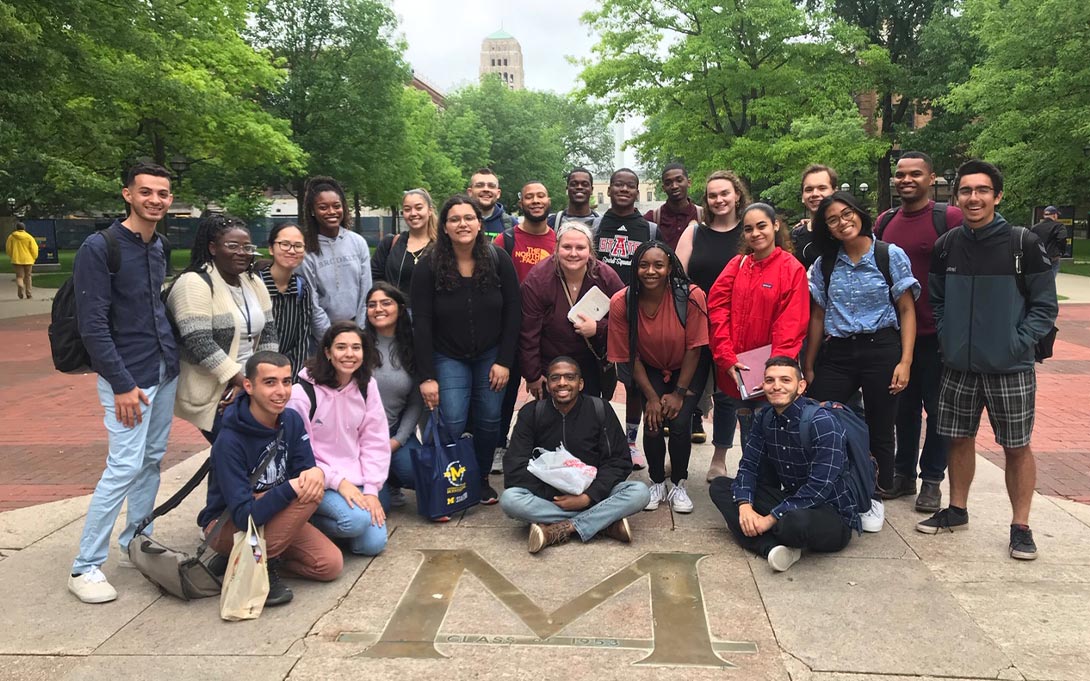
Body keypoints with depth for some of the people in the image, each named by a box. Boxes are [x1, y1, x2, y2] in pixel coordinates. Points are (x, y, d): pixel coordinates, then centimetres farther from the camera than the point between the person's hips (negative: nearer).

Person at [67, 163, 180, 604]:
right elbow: (93, 325, -16)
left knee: (152, 461, 12)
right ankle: (85, 567, 5)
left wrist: (173, 356, 11)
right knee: (125, 467, -8)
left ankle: (135, 544, 26)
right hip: (129, 376, -7)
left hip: (166, 371, 7)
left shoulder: (158, 247, 9)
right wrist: (121, 384, -18)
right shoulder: (99, 248, -13)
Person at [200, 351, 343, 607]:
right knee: (308, 494, -30)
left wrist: (316, 472, -32)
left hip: (275, 516, 7)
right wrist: (293, 486, -39)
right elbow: (245, 516, -30)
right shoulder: (229, 442, -27)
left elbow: (305, 468, -8)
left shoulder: (291, 420, -8)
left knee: (330, 565, -12)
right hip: (227, 525, -6)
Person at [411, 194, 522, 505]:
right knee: (452, 424, -10)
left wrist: (504, 361, -9)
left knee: (489, 421, 2)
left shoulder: (499, 260, -7)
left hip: (491, 356, 1)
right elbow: (422, 323, -11)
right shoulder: (429, 267, -10)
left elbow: (512, 312, -4)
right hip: (448, 357, -1)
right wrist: (426, 376, -14)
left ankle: (482, 480, 24)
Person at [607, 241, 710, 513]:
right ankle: (657, 483, 11)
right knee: (653, 424, -15)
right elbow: (630, 356, -12)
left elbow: (694, 348, -15)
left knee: (679, 423, -16)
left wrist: (679, 393, -13)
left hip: (687, 370, -1)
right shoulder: (621, 302, -22)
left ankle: (678, 485, 8)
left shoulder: (691, 296, -25)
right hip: (649, 370, 1)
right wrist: (651, 397, -13)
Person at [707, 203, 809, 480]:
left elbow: (791, 325, -12)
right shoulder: (737, 264, 3)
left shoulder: (792, 269, -6)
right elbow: (717, 308, -4)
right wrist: (726, 358, -13)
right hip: (733, 368, 2)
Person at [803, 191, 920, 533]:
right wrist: (809, 367, 9)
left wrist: (905, 361, -10)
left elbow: (907, 311, -1)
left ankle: (875, 499, 24)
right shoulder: (824, 264, 8)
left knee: (879, 430, 6)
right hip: (837, 353, 3)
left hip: (881, 350, -2)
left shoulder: (890, 255, -1)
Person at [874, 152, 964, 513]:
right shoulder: (885, 221, 7)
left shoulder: (950, 218, -9)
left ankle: (931, 480, 20)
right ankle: (903, 472, 27)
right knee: (904, 405, 14)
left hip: (936, 333, -4)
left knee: (937, 408, 7)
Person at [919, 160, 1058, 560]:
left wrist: (1018, 343, -12)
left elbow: (1045, 306, -4)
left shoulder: (1023, 244, -7)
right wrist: (946, 339, 2)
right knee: (960, 438, 12)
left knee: (1016, 447, 5)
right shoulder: (946, 246, 3)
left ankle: (1020, 527, 17)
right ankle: (956, 510, 28)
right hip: (958, 365, 3)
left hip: (1010, 367, -3)